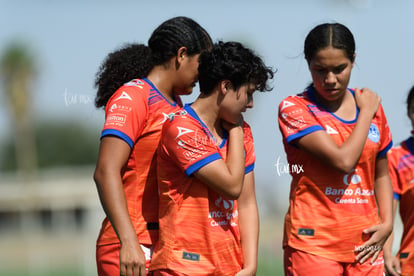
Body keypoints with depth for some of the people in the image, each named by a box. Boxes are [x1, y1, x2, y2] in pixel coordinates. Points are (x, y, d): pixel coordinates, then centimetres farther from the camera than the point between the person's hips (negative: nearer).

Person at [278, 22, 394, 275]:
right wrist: (366, 113, -3)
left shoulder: (373, 107, 12)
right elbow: (343, 160, -16)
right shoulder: (294, 109, -4)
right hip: (313, 243, -5)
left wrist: (387, 223, 4)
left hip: (364, 245, 5)